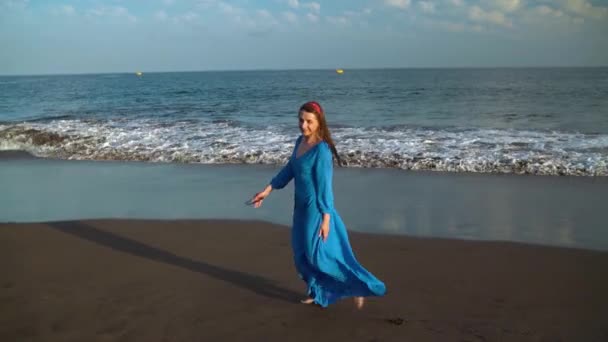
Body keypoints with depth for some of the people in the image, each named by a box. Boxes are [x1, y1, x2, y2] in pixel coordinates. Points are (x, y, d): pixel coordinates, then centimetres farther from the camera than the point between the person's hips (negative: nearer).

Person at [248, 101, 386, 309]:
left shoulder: (322, 149, -21)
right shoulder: (300, 142, 3)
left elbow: (324, 186, -21)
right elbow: (289, 170, 15)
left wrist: (325, 219, -21)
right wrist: (267, 190, 16)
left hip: (316, 209, -8)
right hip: (301, 208, 8)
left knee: (319, 255, -5)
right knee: (302, 254, 15)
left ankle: (359, 287, 8)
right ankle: (318, 293, 32)